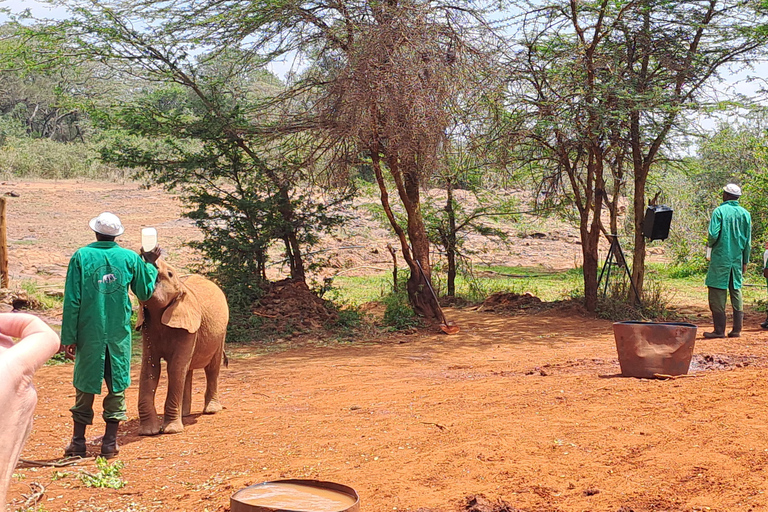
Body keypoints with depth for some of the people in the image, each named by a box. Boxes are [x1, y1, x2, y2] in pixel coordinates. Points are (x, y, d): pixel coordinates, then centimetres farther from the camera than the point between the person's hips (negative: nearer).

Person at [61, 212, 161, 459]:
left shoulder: (81, 256, -5)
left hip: (89, 333, 0)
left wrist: (69, 337, -1)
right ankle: (110, 442, 12)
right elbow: (145, 292, 10)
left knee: (85, 385, 10)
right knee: (117, 386, 9)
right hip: (119, 334, 1)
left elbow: (72, 301, -6)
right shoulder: (131, 258, -1)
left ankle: (78, 442, 16)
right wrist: (150, 265, 23)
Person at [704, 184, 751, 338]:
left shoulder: (719, 211, -8)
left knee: (717, 292, -1)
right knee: (736, 292, 11)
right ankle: (737, 329, 11)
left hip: (721, 258, -5)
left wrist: (709, 244, 6)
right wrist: (745, 261, 16)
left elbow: (713, 234, -17)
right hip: (737, 260, 5)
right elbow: (748, 241, 9)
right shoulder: (745, 214, 7)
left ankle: (719, 330, -2)